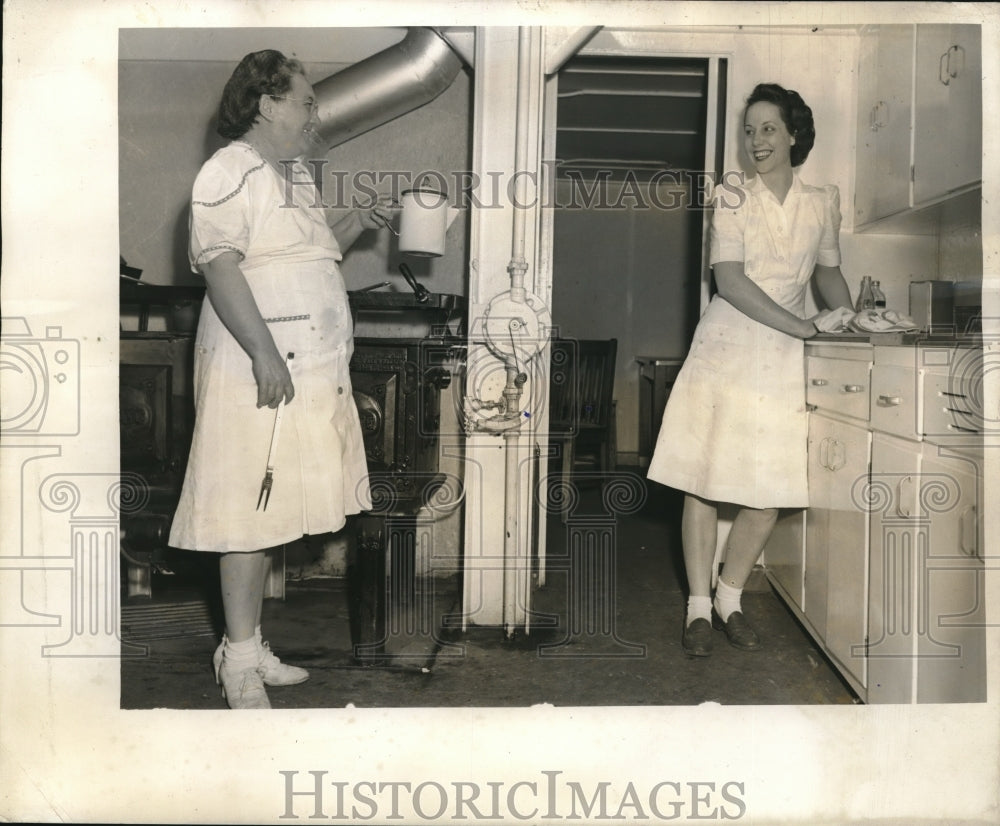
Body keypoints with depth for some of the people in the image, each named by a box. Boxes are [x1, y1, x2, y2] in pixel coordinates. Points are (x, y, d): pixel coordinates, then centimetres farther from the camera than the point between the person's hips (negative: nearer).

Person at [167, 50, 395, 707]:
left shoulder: (296, 171, 20)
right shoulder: (230, 172, -10)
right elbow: (220, 267, -19)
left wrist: (358, 222, 14)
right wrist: (263, 352, -26)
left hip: (311, 369, 9)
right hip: (261, 371, -9)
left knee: (271, 510, 12)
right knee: (250, 509, -3)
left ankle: (252, 644, 22)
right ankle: (239, 657, 7)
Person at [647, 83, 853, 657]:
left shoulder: (823, 201, 7)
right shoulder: (733, 198, -3)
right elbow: (731, 281, -12)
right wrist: (805, 326, -18)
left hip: (783, 356, 3)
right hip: (726, 346, -2)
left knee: (774, 491, 1)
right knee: (704, 480, -2)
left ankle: (730, 599, 19)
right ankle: (699, 607, 10)